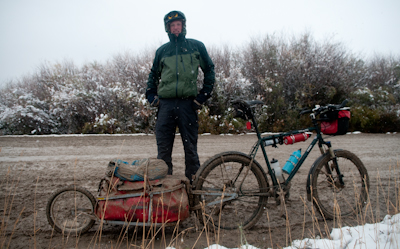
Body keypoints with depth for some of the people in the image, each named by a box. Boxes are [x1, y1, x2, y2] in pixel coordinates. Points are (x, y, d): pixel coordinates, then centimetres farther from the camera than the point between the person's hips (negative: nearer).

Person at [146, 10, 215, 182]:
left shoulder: (196, 46, 11)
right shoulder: (162, 50, 16)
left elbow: (209, 70, 16)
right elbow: (153, 74, 27)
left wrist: (204, 94, 5)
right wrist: (151, 95, 11)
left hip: (188, 103, -2)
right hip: (165, 104, 2)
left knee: (190, 147, 1)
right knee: (163, 148, 0)